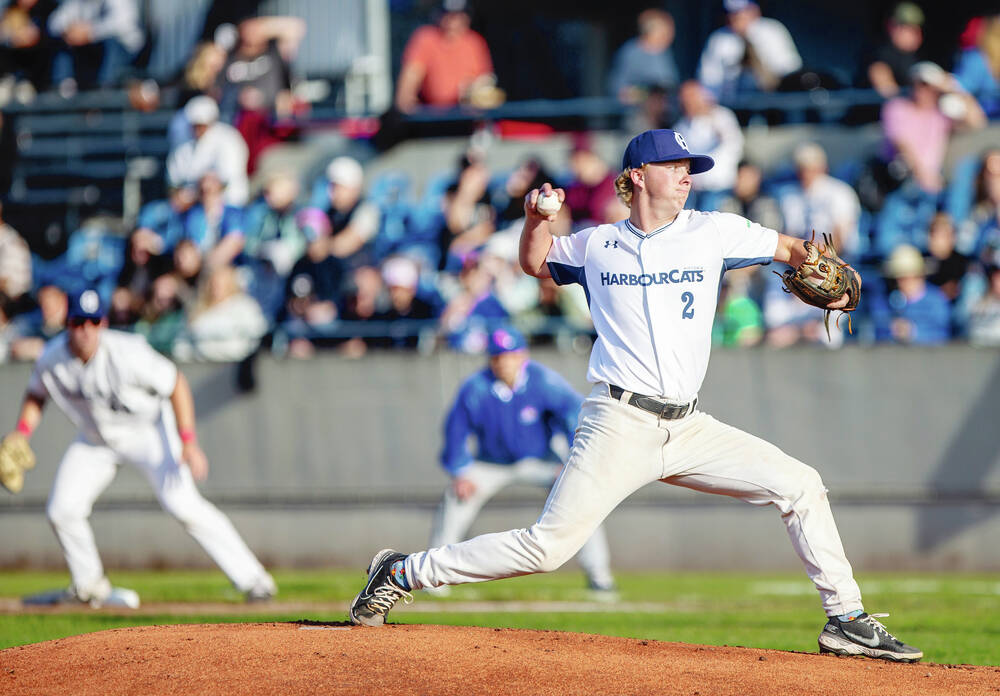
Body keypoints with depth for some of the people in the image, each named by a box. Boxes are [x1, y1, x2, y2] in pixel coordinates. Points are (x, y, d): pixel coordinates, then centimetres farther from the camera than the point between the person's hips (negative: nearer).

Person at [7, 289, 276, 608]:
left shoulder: (127, 353, -31)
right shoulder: (52, 360, -18)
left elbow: (176, 384, -21)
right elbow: (37, 394, 4)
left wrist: (188, 442, -27)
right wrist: (22, 433, -13)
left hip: (149, 430, -5)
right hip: (96, 440, 5)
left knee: (183, 504, -21)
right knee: (62, 509, -4)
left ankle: (251, 578, -16)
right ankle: (88, 586, 21)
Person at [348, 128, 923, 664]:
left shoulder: (712, 232, 8)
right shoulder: (596, 246, 7)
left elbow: (793, 249, 13)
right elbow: (535, 263, 24)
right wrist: (536, 220, 4)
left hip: (688, 427, 3)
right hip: (621, 424, -3)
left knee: (799, 485, -6)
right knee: (548, 546, -11)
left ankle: (846, 618, 4)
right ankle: (403, 572, 2)